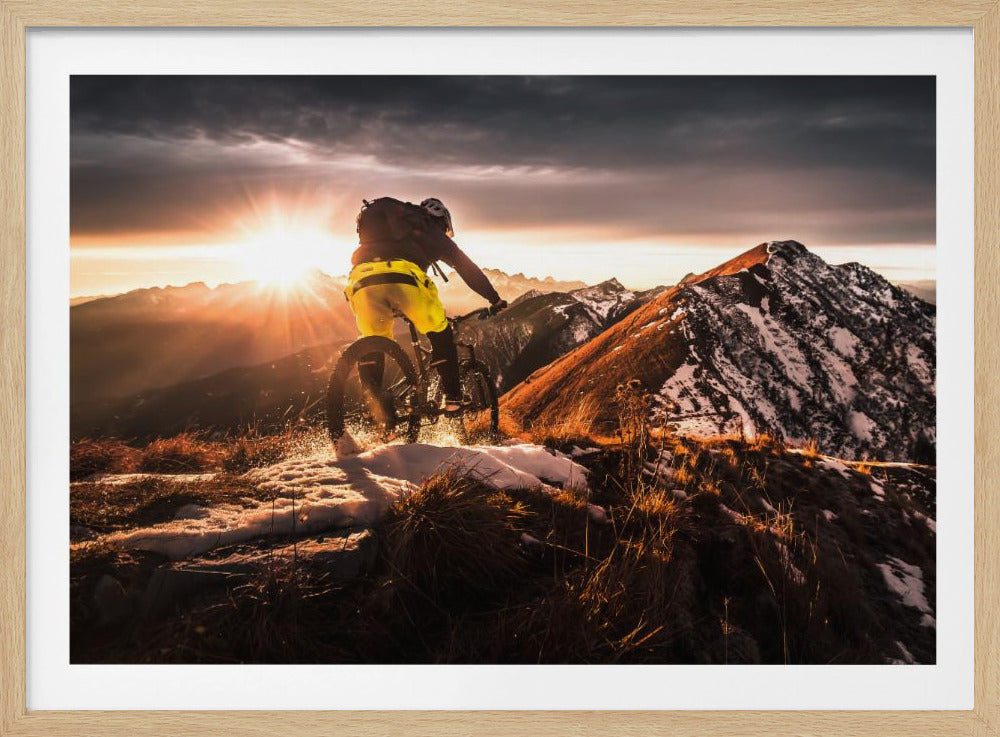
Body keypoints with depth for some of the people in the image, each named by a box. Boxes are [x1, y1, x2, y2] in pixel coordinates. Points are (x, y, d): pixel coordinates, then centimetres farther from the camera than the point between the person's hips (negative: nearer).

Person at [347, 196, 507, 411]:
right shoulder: (433, 233, 29)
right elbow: (467, 268, 26)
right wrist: (495, 299, 32)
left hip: (361, 279, 4)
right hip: (403, 277, -3)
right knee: (440, 335, 17)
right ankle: (452, 398, 12)